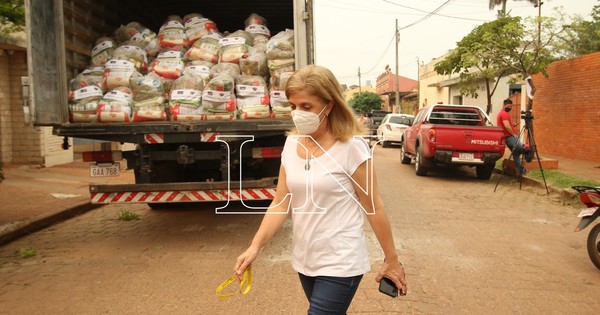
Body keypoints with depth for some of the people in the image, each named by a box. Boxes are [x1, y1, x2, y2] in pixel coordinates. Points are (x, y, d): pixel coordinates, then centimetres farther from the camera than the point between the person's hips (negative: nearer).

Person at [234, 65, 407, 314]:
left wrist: (391, 259, -4)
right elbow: (281, 203, 2)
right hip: (303, 260, 6)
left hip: (340, 263, -6)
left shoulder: (351, 146, -16)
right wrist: (255, 246, -8)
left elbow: (373, 207, -10)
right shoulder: (291, 143, 0)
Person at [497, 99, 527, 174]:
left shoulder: (500, 113, 22)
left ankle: (521, 170, 12)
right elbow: (507, 126, -24)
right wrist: (514, 134, -16)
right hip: (510, 137, -11)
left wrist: (512, 125, 15)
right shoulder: (505, 114, -12)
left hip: (507, 137, 11)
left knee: (516, 153, 10)